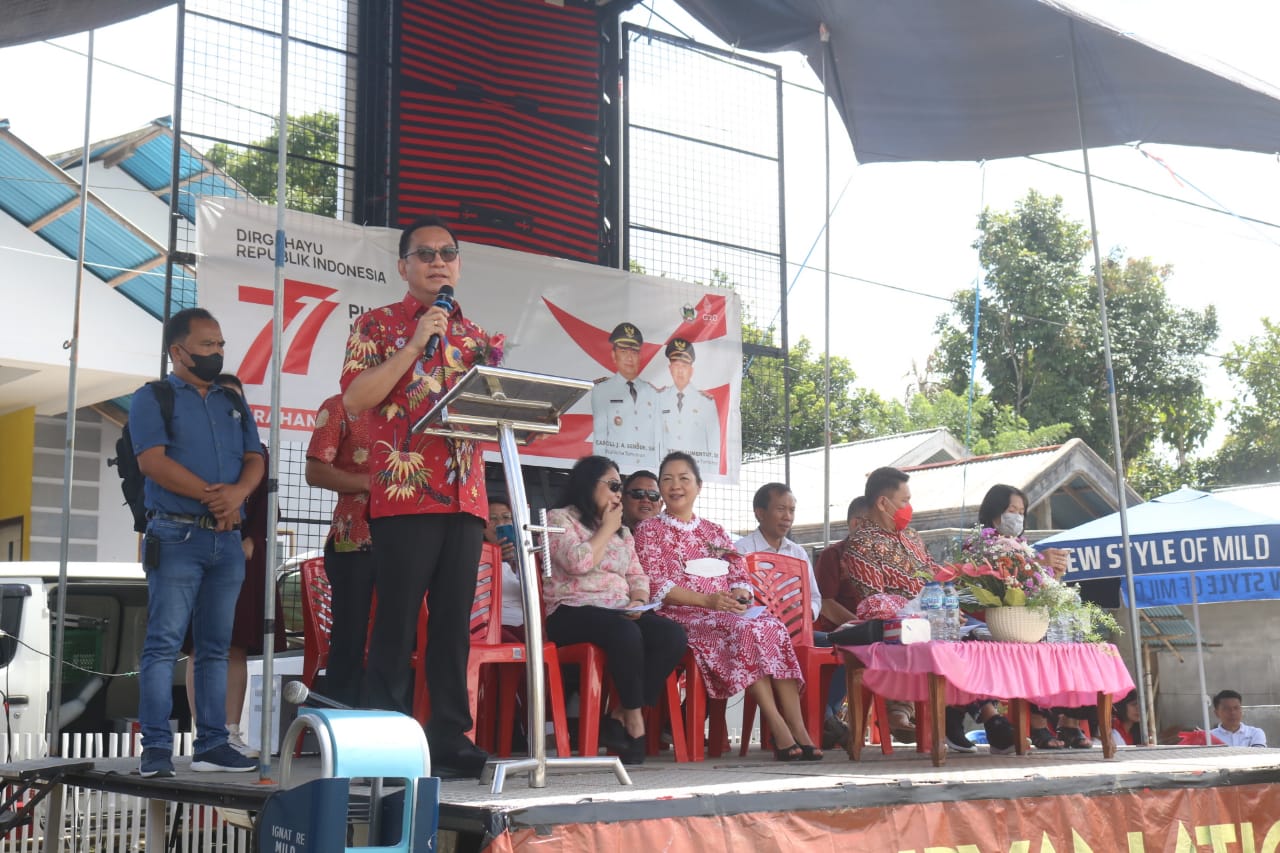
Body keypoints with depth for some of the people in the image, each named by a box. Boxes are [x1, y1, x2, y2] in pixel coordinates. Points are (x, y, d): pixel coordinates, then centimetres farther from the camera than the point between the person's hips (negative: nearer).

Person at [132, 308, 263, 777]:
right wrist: (213, 498, -12)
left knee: (216, 646, 7)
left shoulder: (233, 403, 18)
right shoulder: (152, 398, 2)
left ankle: (212, 744, 10)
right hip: (176, 536, -5)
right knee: (164, 642, -8)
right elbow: (152, 461, -11)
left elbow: (254, 460, 11)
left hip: (227, 540, 5)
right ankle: (156, 747, -7)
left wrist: (238, 492, -12)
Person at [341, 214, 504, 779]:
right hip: (403, 495, -4)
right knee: (397, 623, -3)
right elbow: (354, 399, -7)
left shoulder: (476, 336, 20)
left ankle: (450, 738, 11)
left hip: (465, 498, 5)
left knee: (454, 623, 5)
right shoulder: (378, 325, 7)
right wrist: (415, 345, -9)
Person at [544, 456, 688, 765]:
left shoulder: (622, 531, 26)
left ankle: (620, 717, -19)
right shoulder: (559, 519, 4)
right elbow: (578, 562, -14)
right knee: (626, 633, -38)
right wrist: (606, 528, -1)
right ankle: (635, 722, -20)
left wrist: (639, 601, -4)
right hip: (572, 612, -7)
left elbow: (637, 576, 19)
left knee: (673, 635, -22)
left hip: (618, 612, 7)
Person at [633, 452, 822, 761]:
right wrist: (707, 600, -18)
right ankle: (780, 729, -36)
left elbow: (740, 577, 17)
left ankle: (798, 728, -35)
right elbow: (654, 586, -6)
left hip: (727, 613, 5)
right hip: (680, 618, -5)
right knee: (745, 631, -33)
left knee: (773, 627, -27)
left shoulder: (715, 532, 25)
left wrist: (740, 595, -9)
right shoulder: (649, 530, 9)